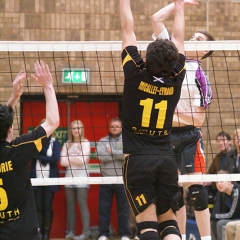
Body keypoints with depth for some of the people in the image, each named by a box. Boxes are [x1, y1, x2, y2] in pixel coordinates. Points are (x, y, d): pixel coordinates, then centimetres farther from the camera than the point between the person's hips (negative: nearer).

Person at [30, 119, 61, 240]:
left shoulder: (55, 142, 4)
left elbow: (55, 158, -10)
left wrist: (39, 157, -11)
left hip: (50, 179, -1)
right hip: (37, 179, 1)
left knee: (47, 207, 0)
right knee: (38, 207, -1)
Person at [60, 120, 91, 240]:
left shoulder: (85, 143, 1)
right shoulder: (67, 144, 12)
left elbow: (83, 160, -10)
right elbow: (62, 161, 2)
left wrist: (70, 159, -2)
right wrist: (75, 160, -8)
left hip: (81, 177, -4)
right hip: (69, 177, 4)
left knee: (82, 204, -8)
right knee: (70, 205, 5)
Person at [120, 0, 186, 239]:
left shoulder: (136, 75, -8)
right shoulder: (175, 80, 0)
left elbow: (127, 30, 2)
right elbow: (178, 37, 14)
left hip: (138, 159, -3)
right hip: (166, 159, 3)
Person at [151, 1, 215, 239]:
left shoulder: (200, 77, -6)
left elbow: (198, 119, -8)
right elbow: (156, 19, 9)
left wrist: (172, 116, -14)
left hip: (188, 136, -5)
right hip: (165, 136, 5)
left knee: (195, 189, -8)